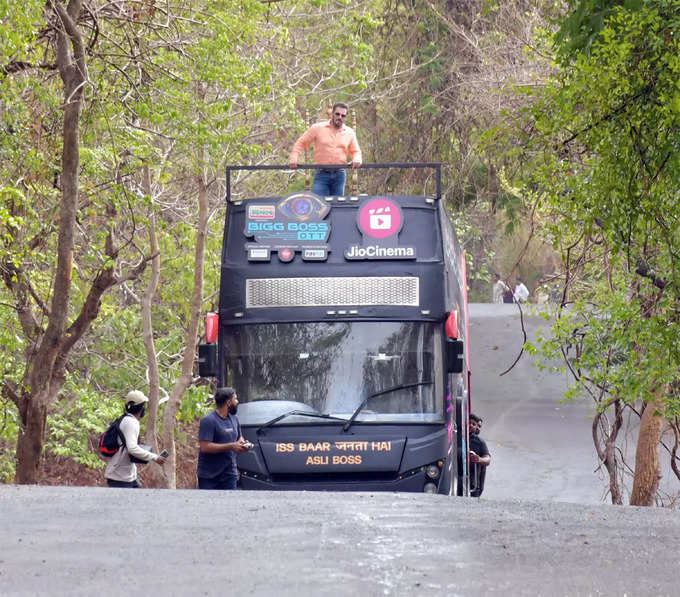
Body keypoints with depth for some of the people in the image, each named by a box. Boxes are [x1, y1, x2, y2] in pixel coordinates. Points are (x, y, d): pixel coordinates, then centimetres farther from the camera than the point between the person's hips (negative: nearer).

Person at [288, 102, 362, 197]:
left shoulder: (350, 133, 11)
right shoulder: (317, 128, 3)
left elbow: (355, 151, 20)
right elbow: (300, 143, 7)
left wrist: (356, 160, -4)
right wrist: (293, 159, -7)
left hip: (339, 175, 3)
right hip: (322, 174, -3)